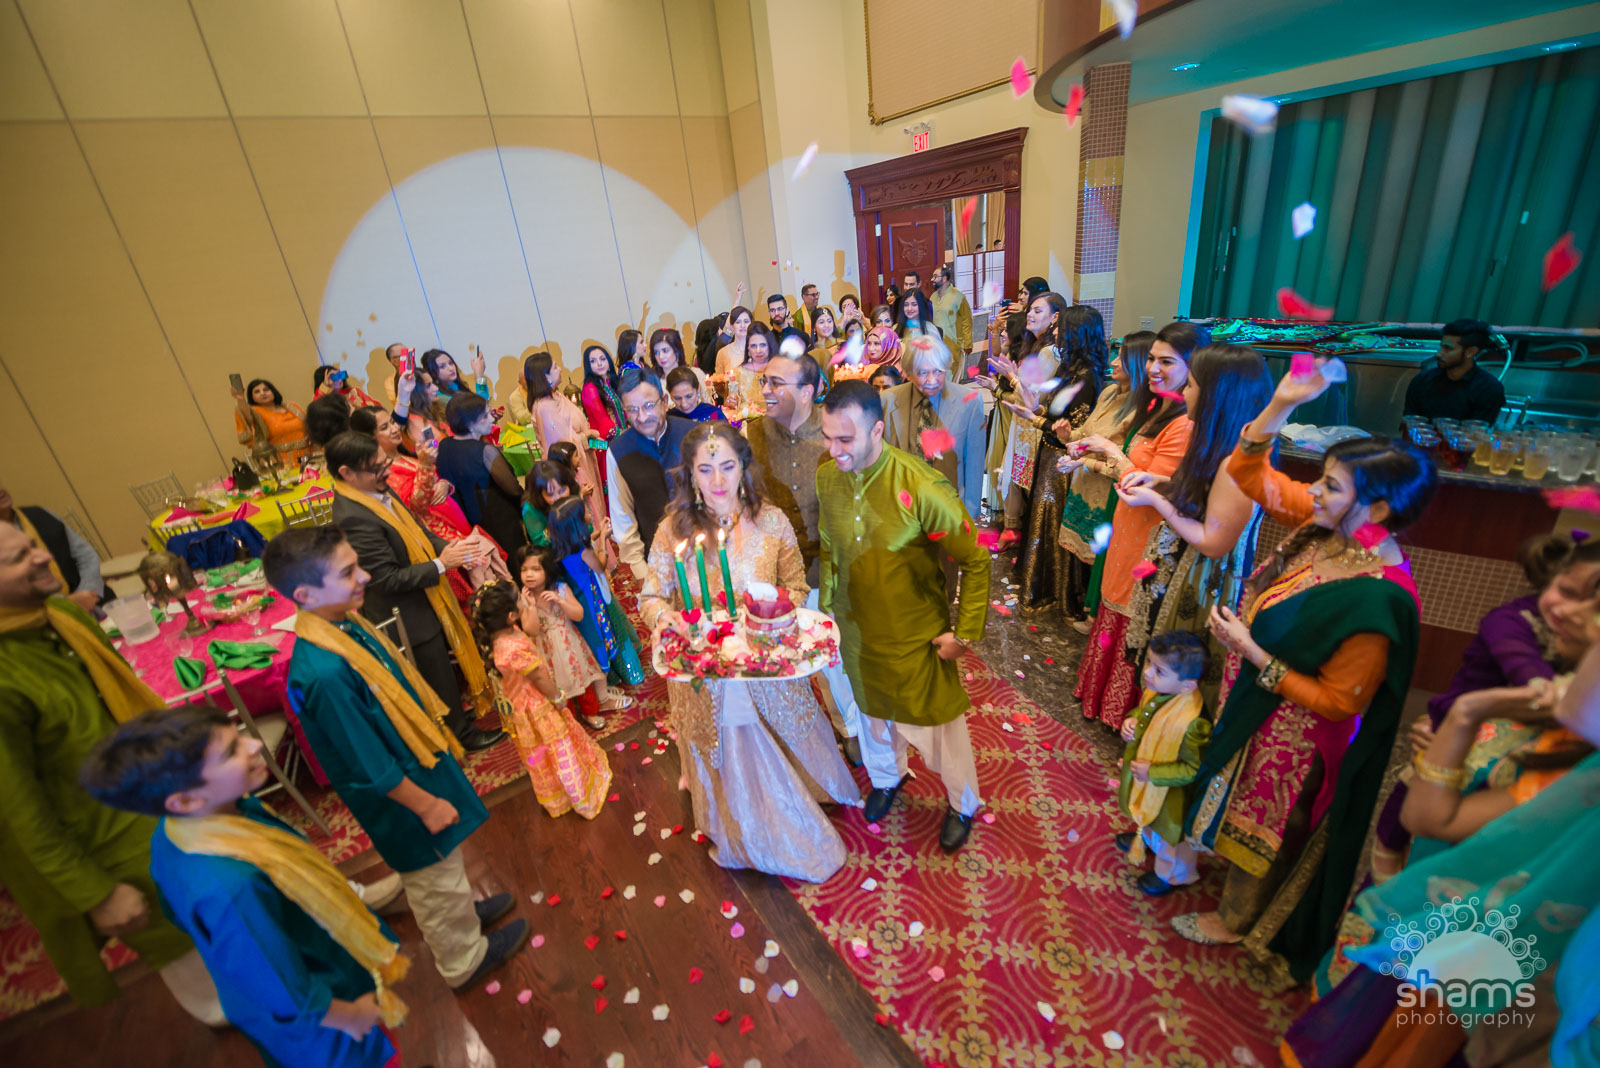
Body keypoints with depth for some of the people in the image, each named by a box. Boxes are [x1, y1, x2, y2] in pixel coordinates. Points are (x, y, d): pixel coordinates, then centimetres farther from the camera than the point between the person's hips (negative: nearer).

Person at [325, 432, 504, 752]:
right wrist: (441, 564, -26)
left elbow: (415, 530, 8)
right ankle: (461, 732, 33)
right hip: (408, 615, -8)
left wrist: (451, 547, -9)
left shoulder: (377, 491, -3)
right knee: (439, 676, 12)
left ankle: (457, 707, 50)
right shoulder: (353, 518, -30)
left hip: (427, 598, 8)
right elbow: (388, 579, -28)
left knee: (445, 665, 27)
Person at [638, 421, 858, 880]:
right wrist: (664, 615, -28)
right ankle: (743, 842, 52)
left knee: (783, 759, 22)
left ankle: (801, 835, 55)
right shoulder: (673, 530, -13)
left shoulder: (772, 521, -11)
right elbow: (650, 598, -6)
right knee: (730, 770, 19)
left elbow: (797, 588, -4)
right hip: (704, 674, 0)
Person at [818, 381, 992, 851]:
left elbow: (976, 561, -18)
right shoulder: (827, 477, -12)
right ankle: (886, 778, 57)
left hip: (917, 636, -4)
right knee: (872, 712, 26)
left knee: (938, 722, 15)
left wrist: (965, 633, -15)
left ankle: (962, 804, 45)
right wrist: (825, 608, 7)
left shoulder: (922, 489, -29)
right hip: (856, 631, 5)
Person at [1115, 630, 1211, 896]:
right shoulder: (1155, 691, -18)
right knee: (1148, 816, 36)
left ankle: (1172, 874, 51)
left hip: (1170, 793, -7)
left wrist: (1152, 772, -27)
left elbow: (1195, 769, -30)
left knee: (1168, 831, 23)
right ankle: (1144, 838, 67)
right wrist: (1131, 720, -13)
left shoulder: (1191, 723, -41)